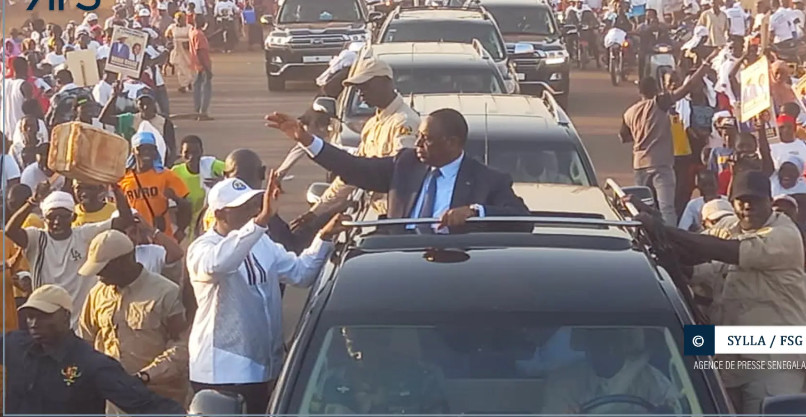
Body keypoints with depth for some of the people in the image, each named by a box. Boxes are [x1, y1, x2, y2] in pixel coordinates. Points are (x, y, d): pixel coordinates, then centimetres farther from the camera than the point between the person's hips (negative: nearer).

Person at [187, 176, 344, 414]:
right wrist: (261, 220, -48)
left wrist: (324, 238, -8)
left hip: (264, 368, 8)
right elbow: (216, 264, -39)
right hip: (221, 373, -8)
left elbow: (300, 273, 9)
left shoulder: (263, 244, 11)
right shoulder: (202, 248, -14)